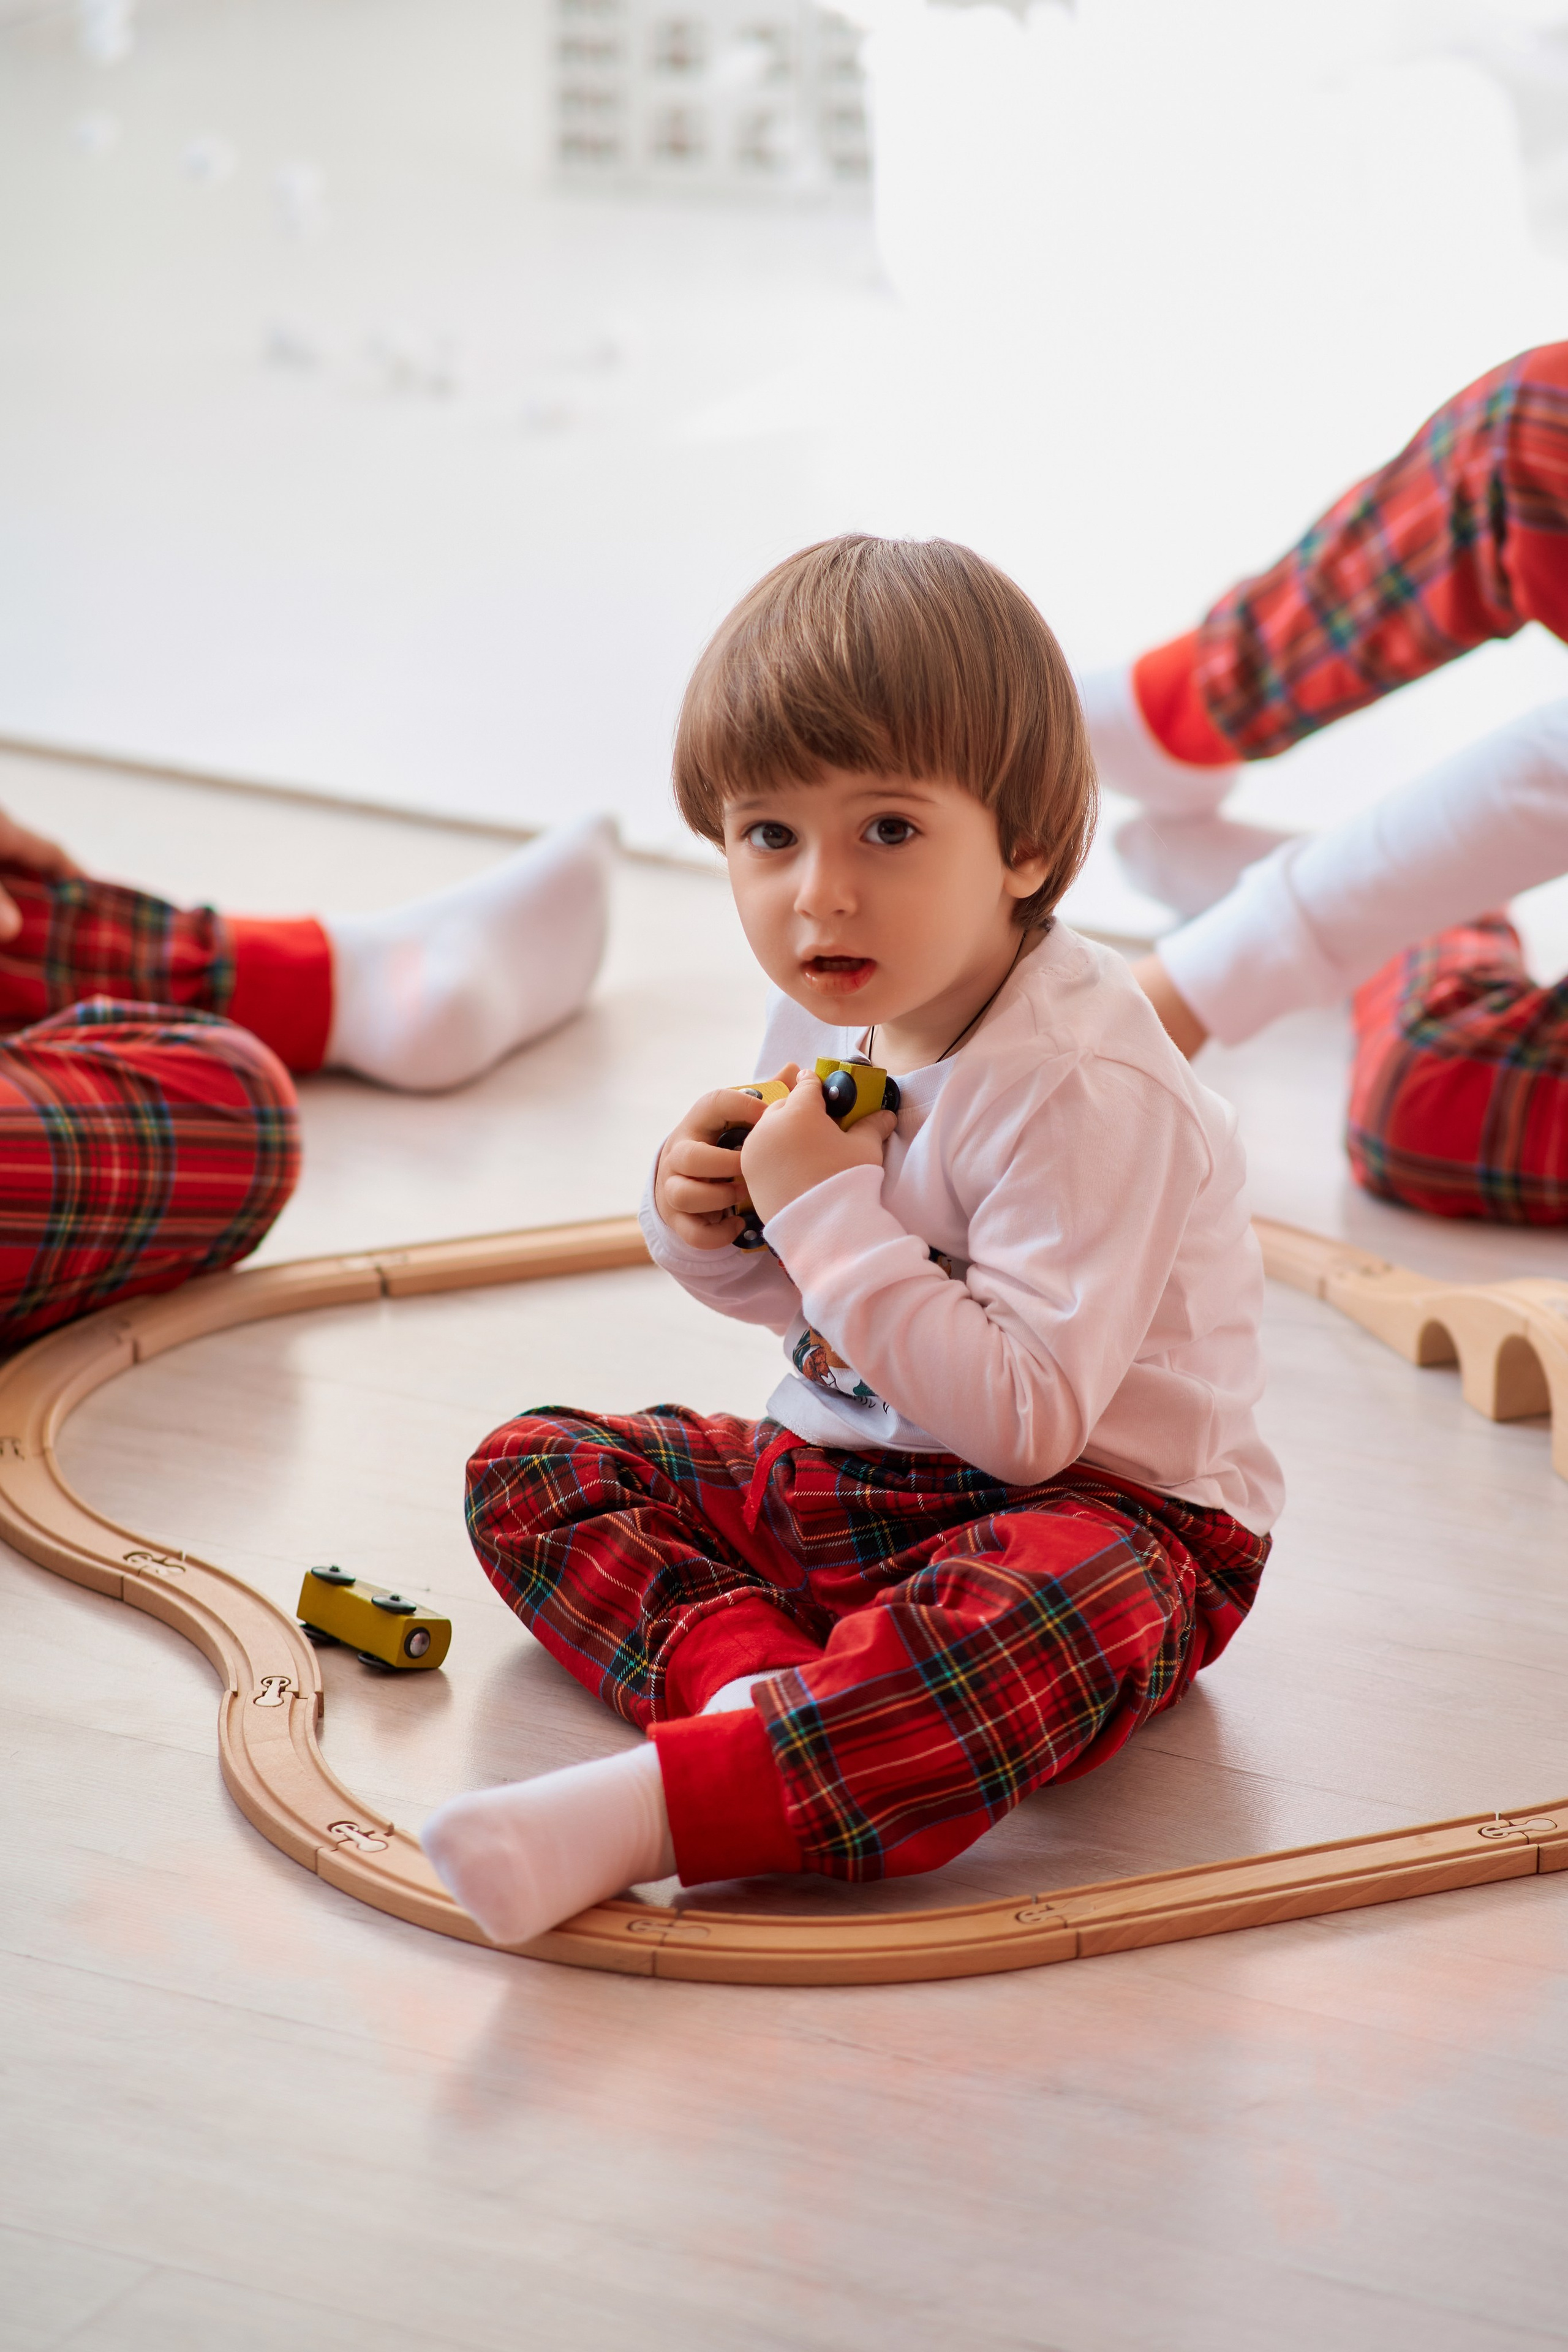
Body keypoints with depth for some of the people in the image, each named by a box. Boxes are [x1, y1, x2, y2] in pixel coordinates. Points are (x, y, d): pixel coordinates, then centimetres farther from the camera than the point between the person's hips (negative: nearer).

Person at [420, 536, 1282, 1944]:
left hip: (1088, 1502, -9)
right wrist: (708, 1230, -6)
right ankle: (748, 1673, -23)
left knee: (1073, 1608, -42)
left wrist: (832, 1212, -28)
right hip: (844, 1473, 9)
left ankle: (655, 1809, -48)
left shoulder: (1082, 1089, -25)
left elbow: (1027, 1417, -31)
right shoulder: (828, 1018, 0)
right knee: (531, 1469, 5)